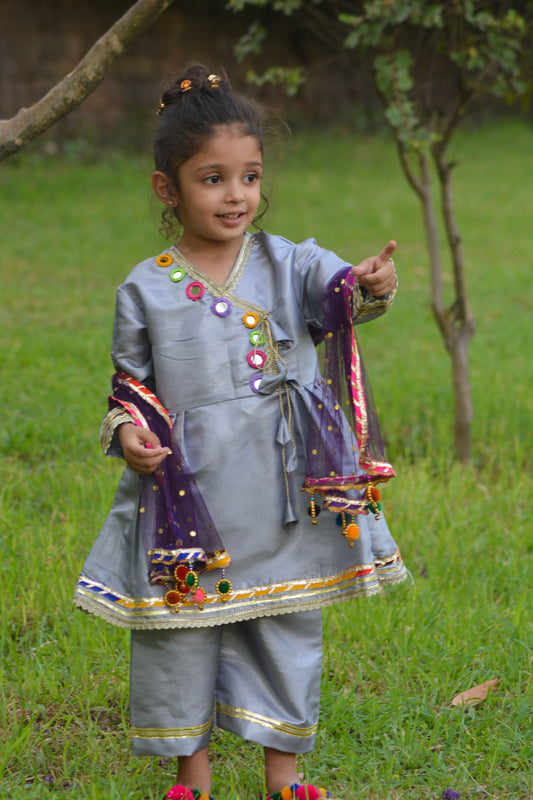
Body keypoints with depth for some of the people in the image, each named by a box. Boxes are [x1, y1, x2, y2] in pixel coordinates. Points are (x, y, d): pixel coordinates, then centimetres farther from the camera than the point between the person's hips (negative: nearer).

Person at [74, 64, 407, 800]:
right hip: (187, 503, -1)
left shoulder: (287, 265, 0)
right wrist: (128, 433, -11)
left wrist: (369, 286, -42)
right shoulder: (146, 291, -1)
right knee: (180, 636, 6)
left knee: (285, 633, 12)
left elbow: (336, 290, -20)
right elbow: (130, 385, 8)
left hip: (283, 502, 1)